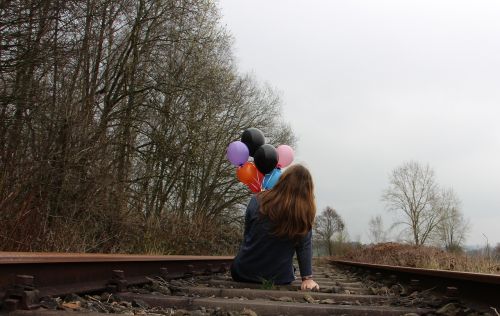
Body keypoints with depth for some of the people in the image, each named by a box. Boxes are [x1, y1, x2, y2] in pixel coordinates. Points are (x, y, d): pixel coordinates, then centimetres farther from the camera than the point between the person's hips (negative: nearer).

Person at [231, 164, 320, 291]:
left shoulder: (257, 201, -11)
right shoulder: (305, 212, -15)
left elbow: (246, 234, 2)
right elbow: (305, 247, -13)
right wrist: (307, 278, -5)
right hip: (279, 279, 0)